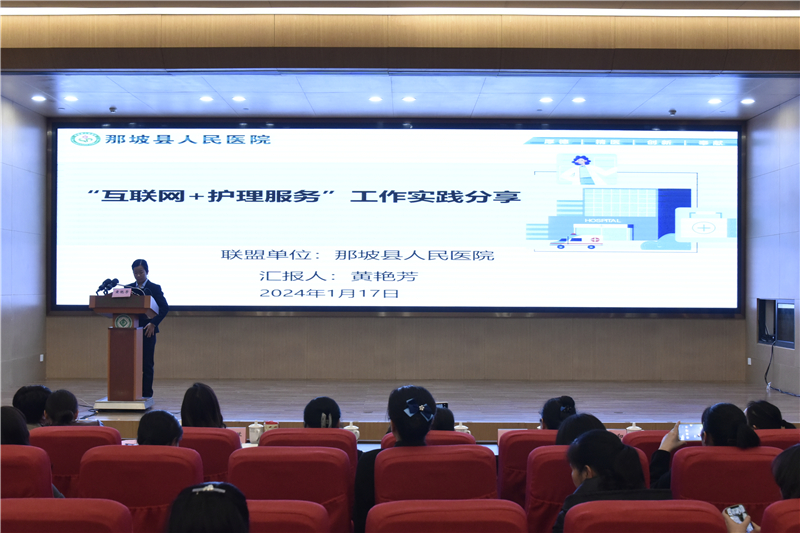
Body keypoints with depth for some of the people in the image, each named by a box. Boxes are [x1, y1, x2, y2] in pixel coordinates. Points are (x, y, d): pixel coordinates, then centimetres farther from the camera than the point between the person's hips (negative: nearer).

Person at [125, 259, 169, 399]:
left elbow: (164, 307, -7)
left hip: (147, 330, -3)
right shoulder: (128, 288, 11)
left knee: (147, 364, 0)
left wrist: (153, 323, -16)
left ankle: (147, 394, 6)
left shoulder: (154, 288, 1)